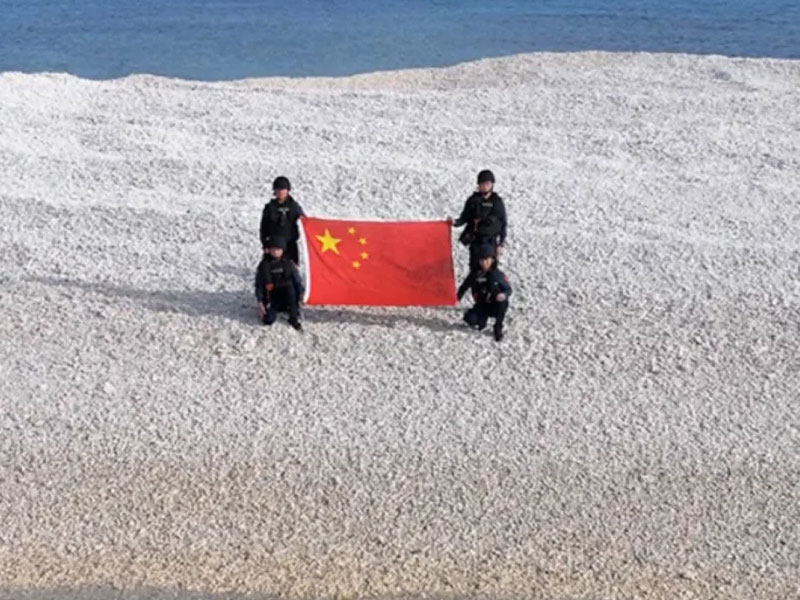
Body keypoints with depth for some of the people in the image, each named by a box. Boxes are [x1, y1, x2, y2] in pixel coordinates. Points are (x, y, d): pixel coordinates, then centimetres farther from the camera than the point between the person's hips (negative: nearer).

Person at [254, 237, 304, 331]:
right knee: (268, 320, -21)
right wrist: (260, 303, -5)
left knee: (290, 287, -35)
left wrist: (301, 295, -12)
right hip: (272, 299, 0)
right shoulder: (264, 265, -5)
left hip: (286, 296, 0)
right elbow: (258, 285, 0)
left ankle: (294, 319, -18)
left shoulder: (288, 263, -4)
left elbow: (298, 281, 0)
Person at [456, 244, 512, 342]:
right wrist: (458, 297, -8)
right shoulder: (475, 273, -7)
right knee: (469, 319, -25)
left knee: (502, 302, -36)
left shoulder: (498, 274, -13)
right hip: (482, 305, 2)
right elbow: (465, 286, 8)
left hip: (496, 305, -1)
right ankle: (483, 318, 17)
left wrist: (504, 295, -31)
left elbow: (508, 289, -8)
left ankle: (498, 328, -10)